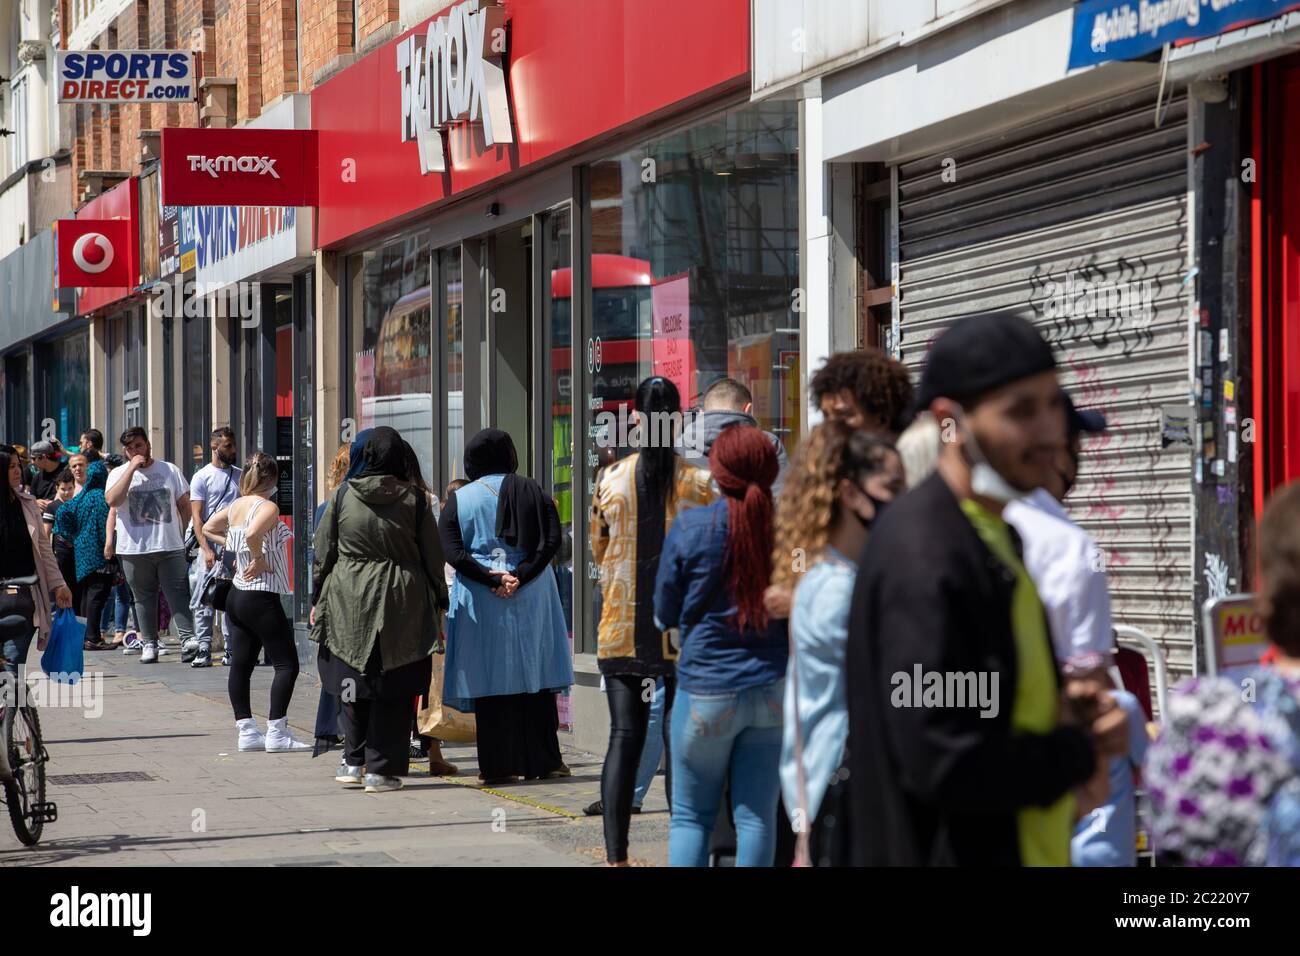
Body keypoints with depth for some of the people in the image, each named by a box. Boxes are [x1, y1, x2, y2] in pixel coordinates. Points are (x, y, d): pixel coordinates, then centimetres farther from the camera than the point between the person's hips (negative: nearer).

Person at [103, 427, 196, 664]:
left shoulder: (170, 471, 8)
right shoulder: (119, 473, 4)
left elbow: (184, 505, 12)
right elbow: (112, 500, -16)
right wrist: (132, 467, -14)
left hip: (170, 547, 0)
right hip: (135, 548, 0)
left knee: (179, 595, -6)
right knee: (144, 598, 7)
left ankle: (188, 638, -8)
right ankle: (149, 644, 14)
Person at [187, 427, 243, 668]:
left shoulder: (240, 476, 12)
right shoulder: (202, 477, 0)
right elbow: (196, 517, -4)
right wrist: (206, 549, -14)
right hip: (209, 547, -3)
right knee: (204, 602, -3)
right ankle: (202, 648, 0)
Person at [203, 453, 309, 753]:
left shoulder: (235, 506, 8)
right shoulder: (267, 508, -15)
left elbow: (208, 528, 22)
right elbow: (252, 534, -33)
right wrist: (260, 559, -17)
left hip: (236, 594, 8)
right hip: (262, 596, -8)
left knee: (240, 665, 8)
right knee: (287, 664, -3)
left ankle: (247, 731, 10)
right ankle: (276, 733, -8)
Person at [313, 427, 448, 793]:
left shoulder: (342, 497, -1)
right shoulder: (413, 501, -3)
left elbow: (323, 555, 4)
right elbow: (433, 559, 2)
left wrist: (317, 600, 14)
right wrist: (439, 602, 12)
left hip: (348, 603, 1)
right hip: (401, 606, -1)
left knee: (354, 682, 14)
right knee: (392, 690, 3)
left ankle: (354, 762, 15)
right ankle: (382, 769, 2)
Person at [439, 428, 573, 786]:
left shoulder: (458, 501, 4)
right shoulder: (531, 492, 4)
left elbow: (451, 551, -9)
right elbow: (551, 540, -7)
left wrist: (490, 577, -14)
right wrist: (520, 576, -13)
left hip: (479, 601, -1)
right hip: (531, 597, 1)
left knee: (490, 680, 0)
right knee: (533, 676, 6)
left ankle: (498, 765, -2)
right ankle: (541, 760, 5)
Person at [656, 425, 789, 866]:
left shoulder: (690, 527, -9)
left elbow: (665, 614, 1)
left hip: (706, 687, -2)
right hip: (774, 687, 2)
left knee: (691, 816, 7)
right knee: (757, 816, 6)